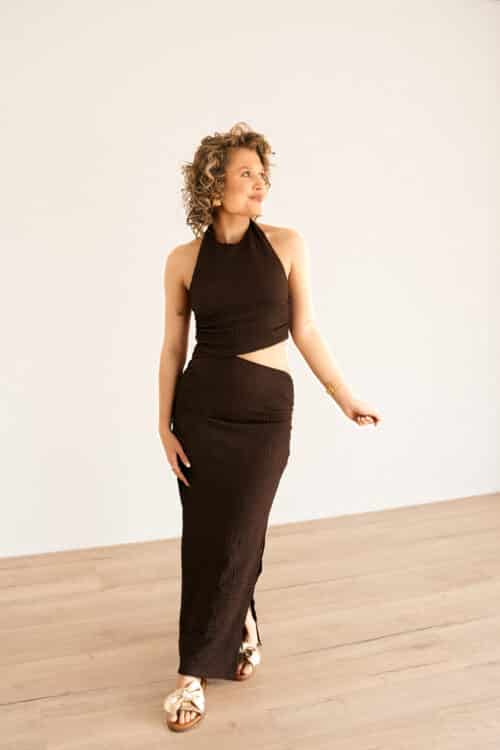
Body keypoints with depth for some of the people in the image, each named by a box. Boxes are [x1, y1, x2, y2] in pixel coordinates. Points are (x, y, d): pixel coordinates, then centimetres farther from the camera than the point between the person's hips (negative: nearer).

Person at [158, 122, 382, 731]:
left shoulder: (286, 245, -2)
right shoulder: (184, 260, -1)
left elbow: (304, 331, 4)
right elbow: (173, 347, 3)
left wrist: (345, 399, 6)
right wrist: (164, 425, 0)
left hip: (267, 411, -1)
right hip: (201, 408, 1)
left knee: (236, 540, 2)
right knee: (203, 539, 8)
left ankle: (196, 669, 23)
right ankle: (241, 627, 37)